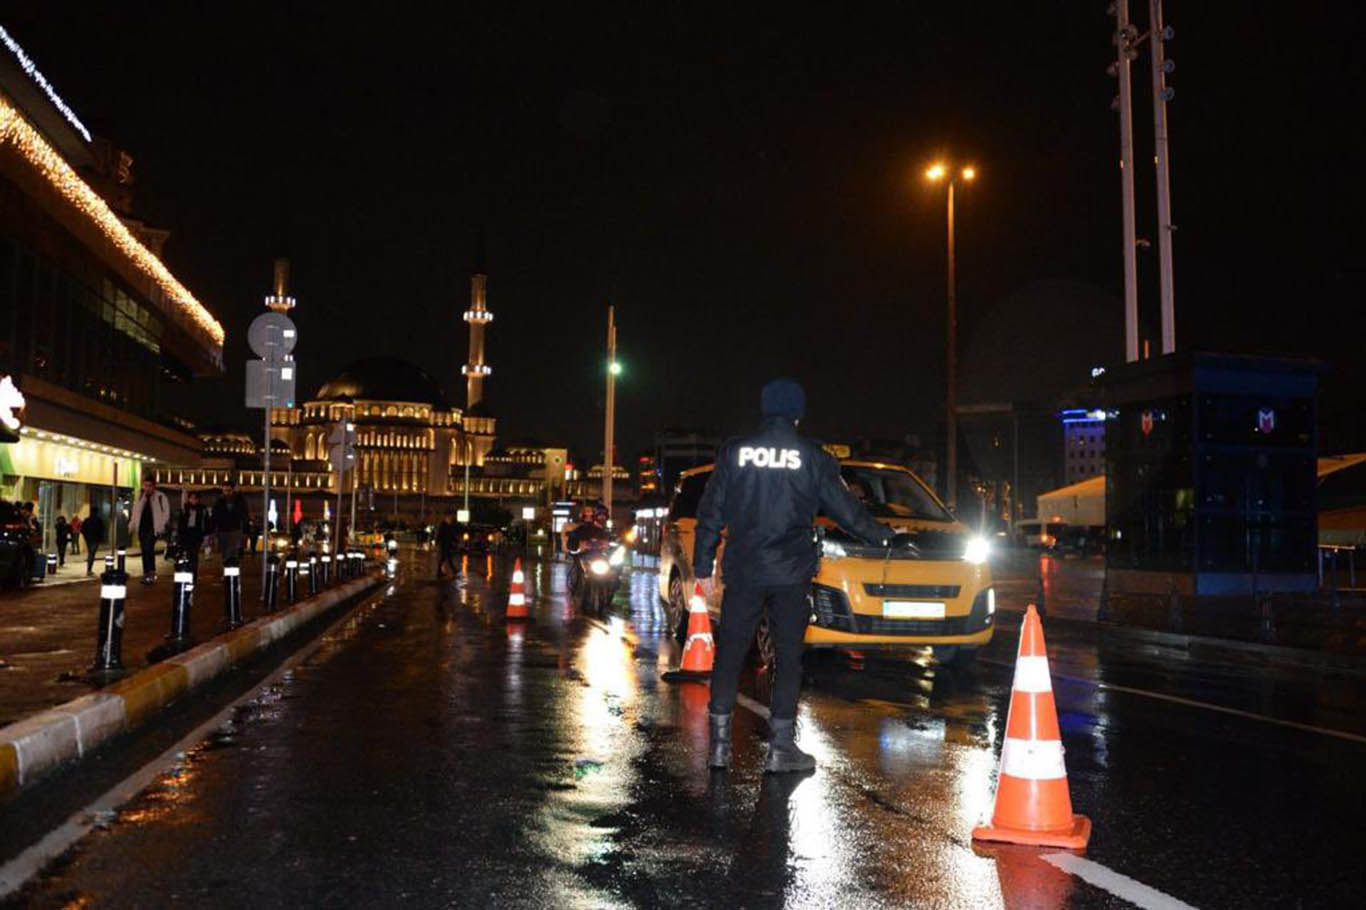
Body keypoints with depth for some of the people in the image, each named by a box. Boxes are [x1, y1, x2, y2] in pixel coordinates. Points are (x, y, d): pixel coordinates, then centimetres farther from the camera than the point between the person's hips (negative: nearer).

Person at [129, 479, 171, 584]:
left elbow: (166, 513, -2)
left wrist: (161, 526, -9)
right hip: (142, 528, 6)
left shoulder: (160, 497, -3)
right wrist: (132, 526, 14)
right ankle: (146, 573, 15)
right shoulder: (140, 497, 13)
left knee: (148, 548, -19)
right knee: (145, 551, 9)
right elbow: (135, 512, 20)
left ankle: (151, 573, -17)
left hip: (153, 529, -6)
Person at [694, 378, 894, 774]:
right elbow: (845, 508, 6)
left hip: (742, 572, 1)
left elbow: (710, 513, 2)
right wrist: (883, 534, 23)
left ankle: (719, 744, 10)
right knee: (788, 659, 8)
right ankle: (781, 748, 9)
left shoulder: (735, 451, 1)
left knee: (729, 655, 9)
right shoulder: (812, 456, -1)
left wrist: (703, 566, 9)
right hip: (791, 575, -1)